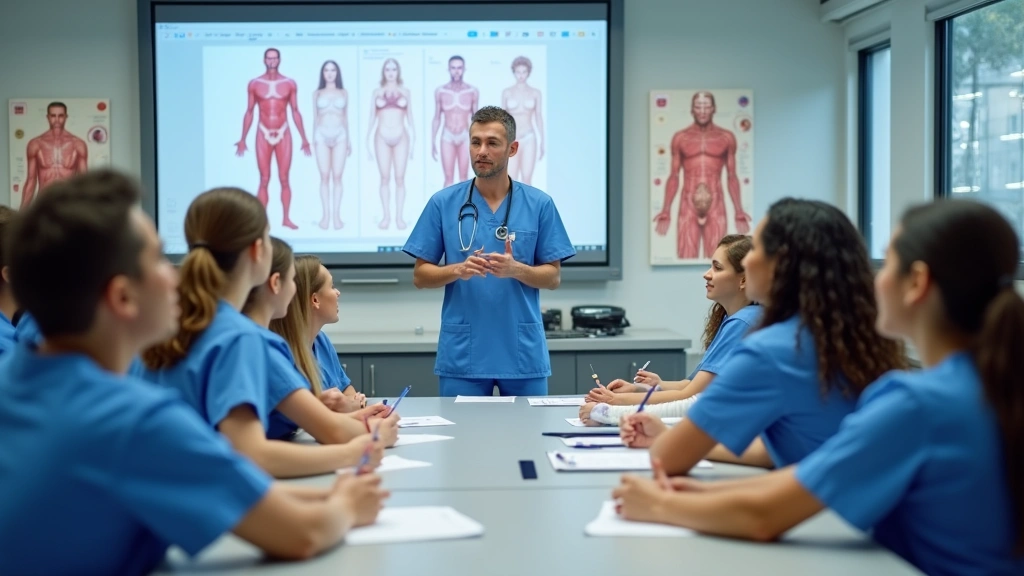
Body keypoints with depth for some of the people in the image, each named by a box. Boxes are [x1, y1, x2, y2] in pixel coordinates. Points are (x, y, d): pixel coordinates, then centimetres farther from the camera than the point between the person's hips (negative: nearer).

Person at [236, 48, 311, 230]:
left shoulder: (290, 84, 0)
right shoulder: (254, 84, -1)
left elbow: (295, 112, 5)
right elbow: (249, 112, 4)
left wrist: (304, 138, 3)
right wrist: (242, 139, 2)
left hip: (283, 135, 0)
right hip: (263, 135, 0)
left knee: (284, 179, 3)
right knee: (264, 180, 1)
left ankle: (286, 218, 9)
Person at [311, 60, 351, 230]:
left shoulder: (343, 93, 12)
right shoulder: (316, 93, 10)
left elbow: (346, 117, 13)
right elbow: (315, 118, 10)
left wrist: (349, 139, 11)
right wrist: (313, 137, 1)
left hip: (339, 135, 0)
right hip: (322, 135, 0)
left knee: (337, 177, -5)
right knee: (325, 177, -4)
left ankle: (336, 215, -4)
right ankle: (326, 215, -2)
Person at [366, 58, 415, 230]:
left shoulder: (406, 92, 8)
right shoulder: (376, 93, 7)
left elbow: (410, 119, 9)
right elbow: (372, 119, 8)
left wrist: (413, 142, 4)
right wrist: (368, 142, 3)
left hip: (401, 138, 0)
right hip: (382, 138, 0)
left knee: (400, 179, -1)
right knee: (385, 178, 1)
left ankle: (399, 217, 3)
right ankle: (386, 216, 7)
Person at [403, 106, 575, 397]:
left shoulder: (539, 204, 2)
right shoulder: (443, 203, 2)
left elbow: (553, 277, 3)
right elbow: (420, 276, 4)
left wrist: (515, 269, -16)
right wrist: (458, 270, -16)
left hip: (523, 353, 0)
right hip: (462, 354, 0)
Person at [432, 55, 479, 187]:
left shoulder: (473, 91, -1)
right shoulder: (440, 91, -1)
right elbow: (437, 118, 4)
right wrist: (433, 142, 2)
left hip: (465, 137, 0)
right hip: (447, 137, 0)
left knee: (464, 177, 4)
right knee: (448, 178, -3)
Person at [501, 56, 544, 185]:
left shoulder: (535, 93, 3)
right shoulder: (506, 92, 3)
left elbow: (539, 118, 5)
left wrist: (542, 144, 3)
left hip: (529, 139, 0)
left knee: (526, 180, -4)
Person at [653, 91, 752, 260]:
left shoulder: (727, 138, 7)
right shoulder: (680, 138, 6)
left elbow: (731, 177, 8)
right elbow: (673, 177, 7)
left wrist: (739, 212, 1)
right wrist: (665, 211, -1)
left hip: (715, 204, 0)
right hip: (688, 204, 0)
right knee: (686, 258, -5)